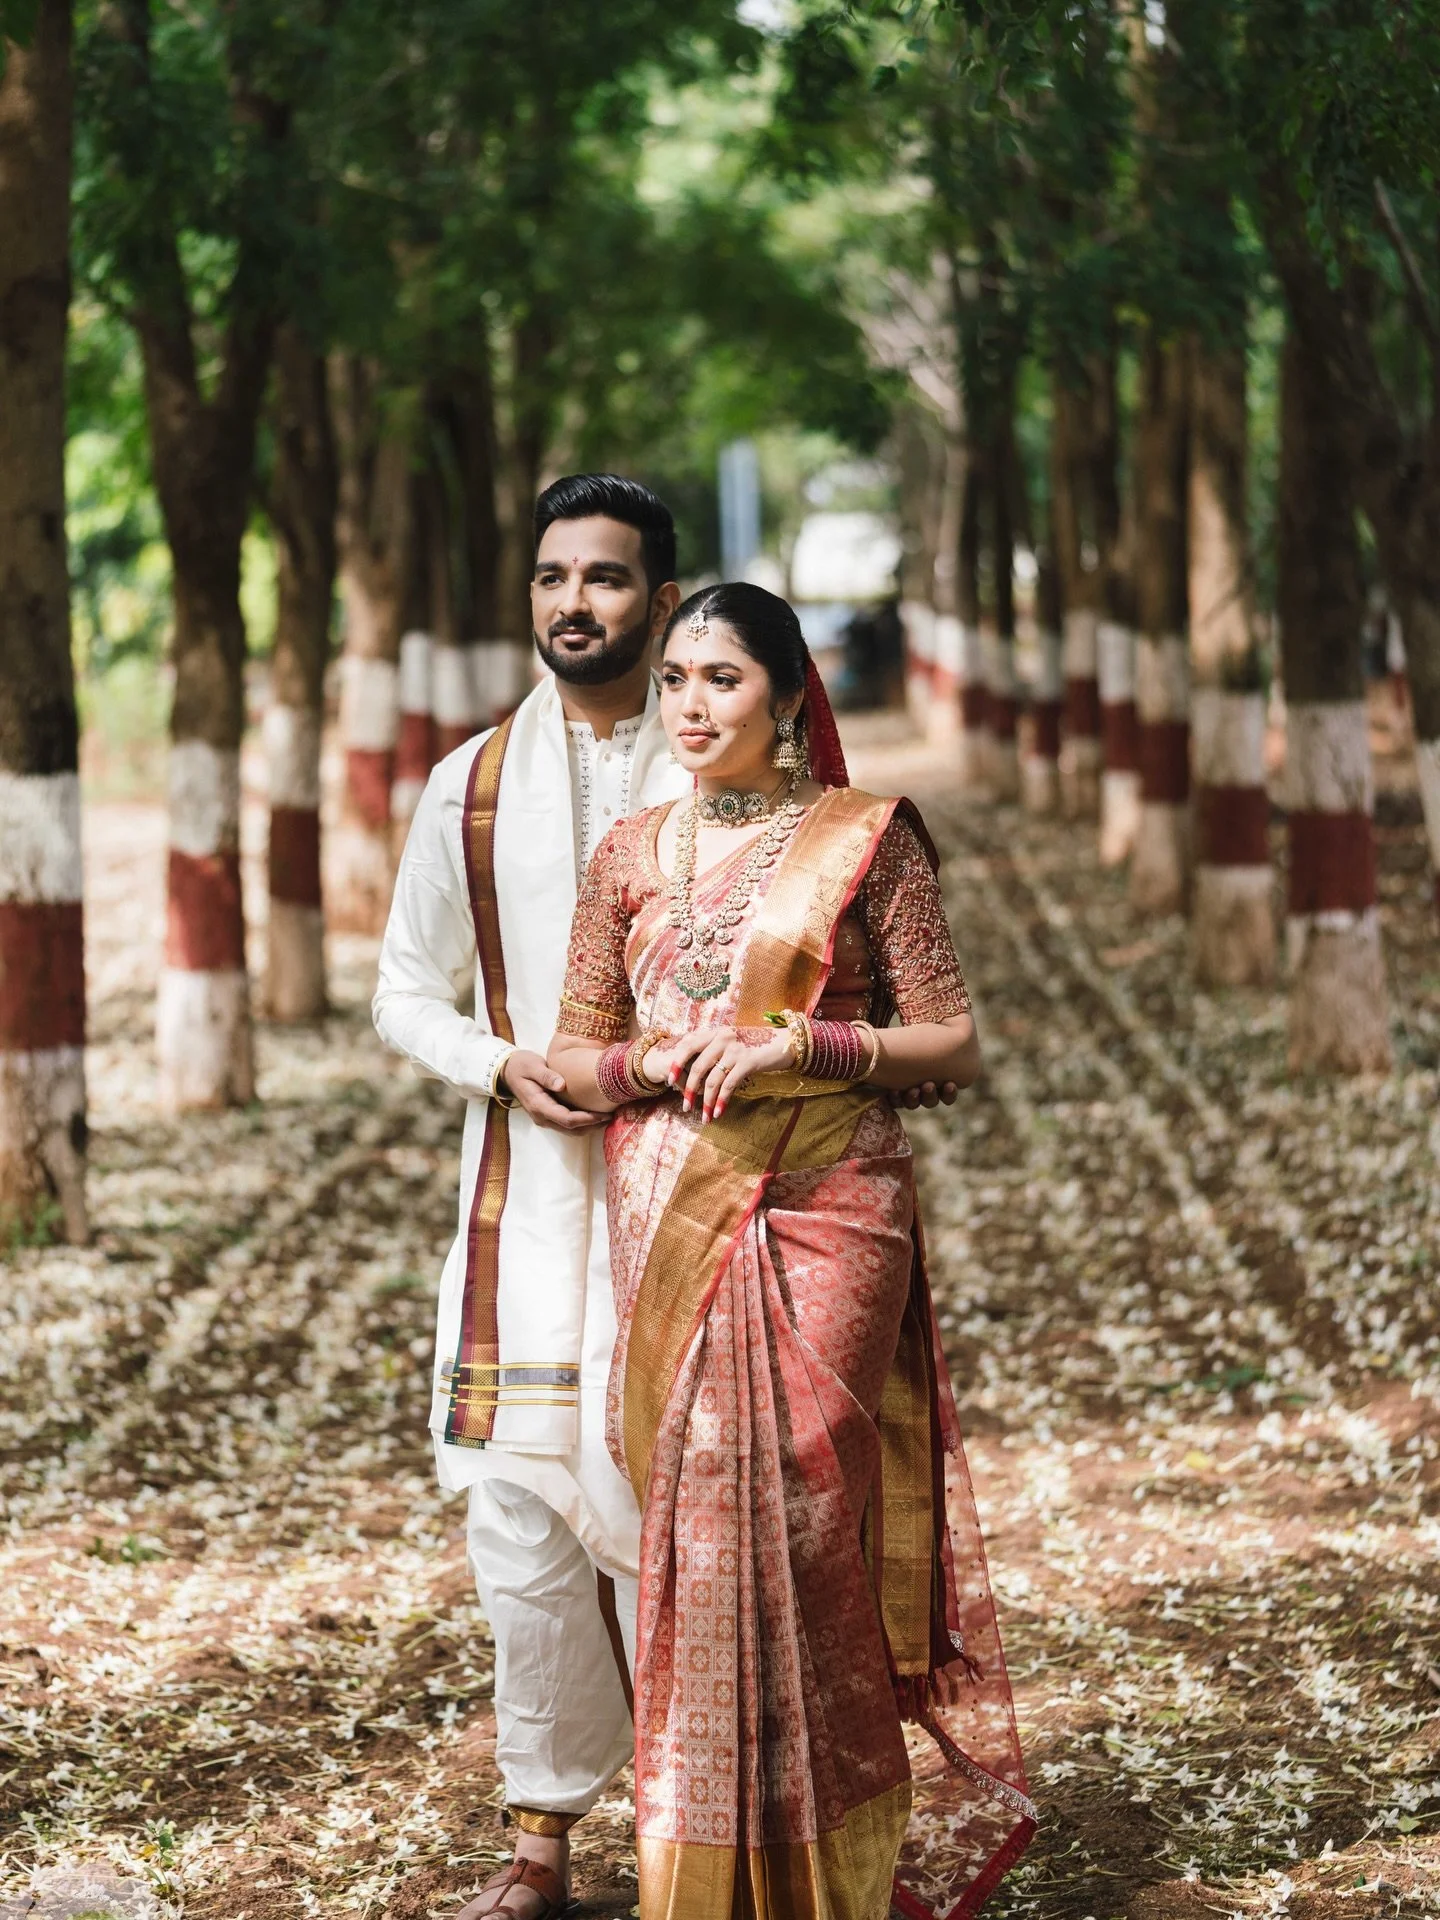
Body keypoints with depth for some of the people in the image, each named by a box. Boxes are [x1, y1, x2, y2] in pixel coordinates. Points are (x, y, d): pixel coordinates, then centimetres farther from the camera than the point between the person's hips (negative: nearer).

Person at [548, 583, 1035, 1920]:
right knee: (698, 1515, 2)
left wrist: (800, 1044, -14)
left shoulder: (864, 840, 1)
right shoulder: (630, 853, 11)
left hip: (824, 1217, -3)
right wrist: (653, 1062, -8)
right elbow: (571, 1054, 13)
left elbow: (954, 1044, -1)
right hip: (669, 1220, 3)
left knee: (787, 1504, -7)